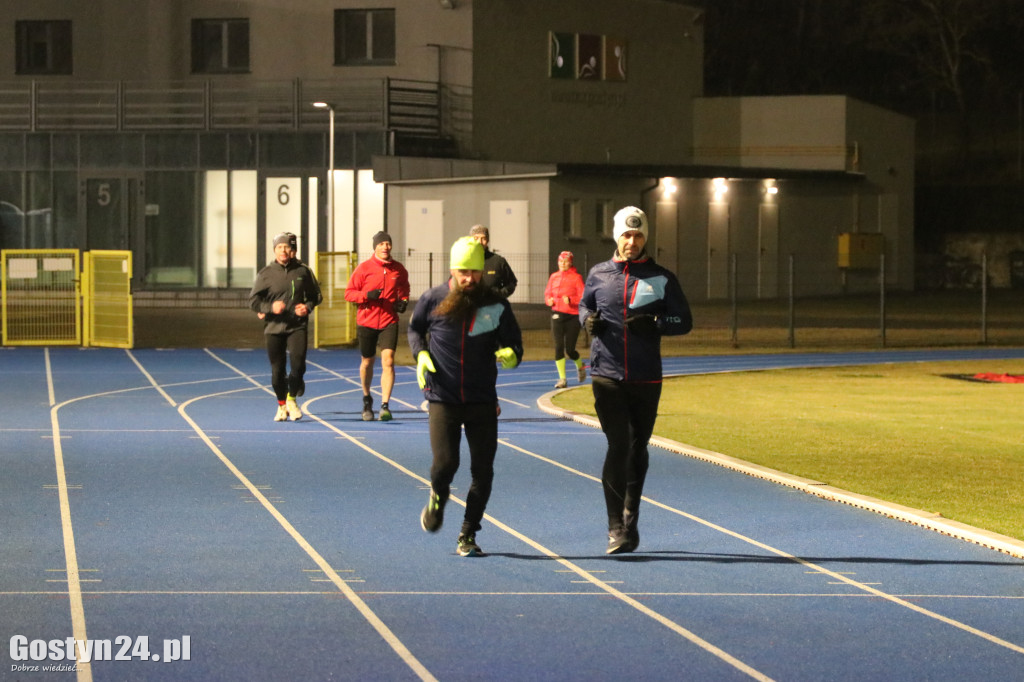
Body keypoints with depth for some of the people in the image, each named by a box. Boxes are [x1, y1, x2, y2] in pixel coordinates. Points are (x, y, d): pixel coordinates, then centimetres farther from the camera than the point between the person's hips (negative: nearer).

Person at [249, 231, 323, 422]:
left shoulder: (303, 271, 5)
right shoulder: (266, 274, 1)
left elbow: (315, 295, 16)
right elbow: (253, 300, 1)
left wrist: (308, 307, -4)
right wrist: (270, 307, -16)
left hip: (297, 327, 0)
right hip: (274, 327, 0)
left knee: (298, 362, -15)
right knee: (277, 369, 2)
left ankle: (292, 399, 10)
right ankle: (282, 405, 22)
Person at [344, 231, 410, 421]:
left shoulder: (399, 269, 3)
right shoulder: (364, 268, -4)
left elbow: (404, 290, 22)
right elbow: (349, 293, -3)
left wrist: (404, 301, 1)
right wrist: (367, 295, -20)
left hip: (389, 322, 0)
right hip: (366, 321, 0)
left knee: (388, 360, -14)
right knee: (367, 362, 13)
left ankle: (385, 405, -14)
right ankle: (367, 399, 37)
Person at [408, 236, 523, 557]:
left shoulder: (497, 306, -1)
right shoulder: (432, 300, -1)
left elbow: (515, 344, 4)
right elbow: (414, 327, 18)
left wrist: (510, 355, -20)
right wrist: (420, 354, -1)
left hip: (482, 401, 1)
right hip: (442, 399, -1)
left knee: (483, 472, -2)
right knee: (445, 463, -13)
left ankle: (468, 536, 13)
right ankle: (438, 497, 24)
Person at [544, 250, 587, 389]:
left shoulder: (576, 277, -5)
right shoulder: (554, 277, 8)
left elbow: (582, 297, -8)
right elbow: (547, 293, 16)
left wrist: (570, 300, -23)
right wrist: (549, 300, -5)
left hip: (573, 316, -3)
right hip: (557, 315, 3)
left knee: (570, 350, -1)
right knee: (558, 347, -5)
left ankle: (580, 366, 32)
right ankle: (562, 379, 2)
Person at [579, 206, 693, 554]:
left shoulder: (661, 279, 3)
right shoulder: (598, 275, 6)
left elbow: (684, 321, 4)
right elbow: (584, 304, 23)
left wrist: (654, 323, -14)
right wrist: (588, 319, -1)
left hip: (647, 379, 1)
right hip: (607, 378, -1)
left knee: (638, 449, 10)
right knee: (618, 446, -10)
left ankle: (631, 520, 27)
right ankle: (616, 526, -7)